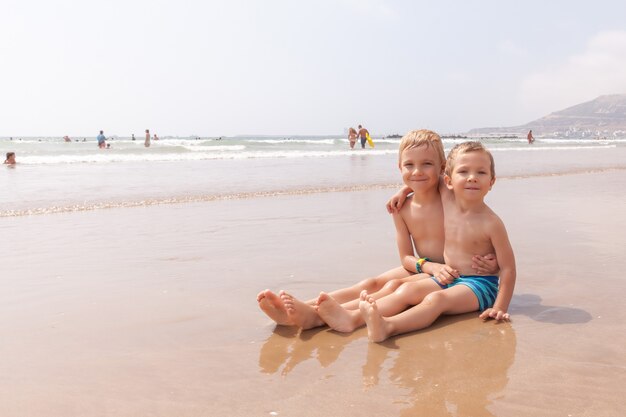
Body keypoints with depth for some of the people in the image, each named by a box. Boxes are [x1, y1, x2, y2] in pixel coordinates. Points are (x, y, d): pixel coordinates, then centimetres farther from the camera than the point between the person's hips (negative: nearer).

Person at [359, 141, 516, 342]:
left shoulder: (491, 223, -17)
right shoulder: (446, 200, -2)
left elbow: (508, 267, -14)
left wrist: (500, 308, -19)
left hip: (480, 284, -6)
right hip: (448, 279, 6)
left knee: (435, 299, -31)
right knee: (408, 289, -17)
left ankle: (388, 326, -52)